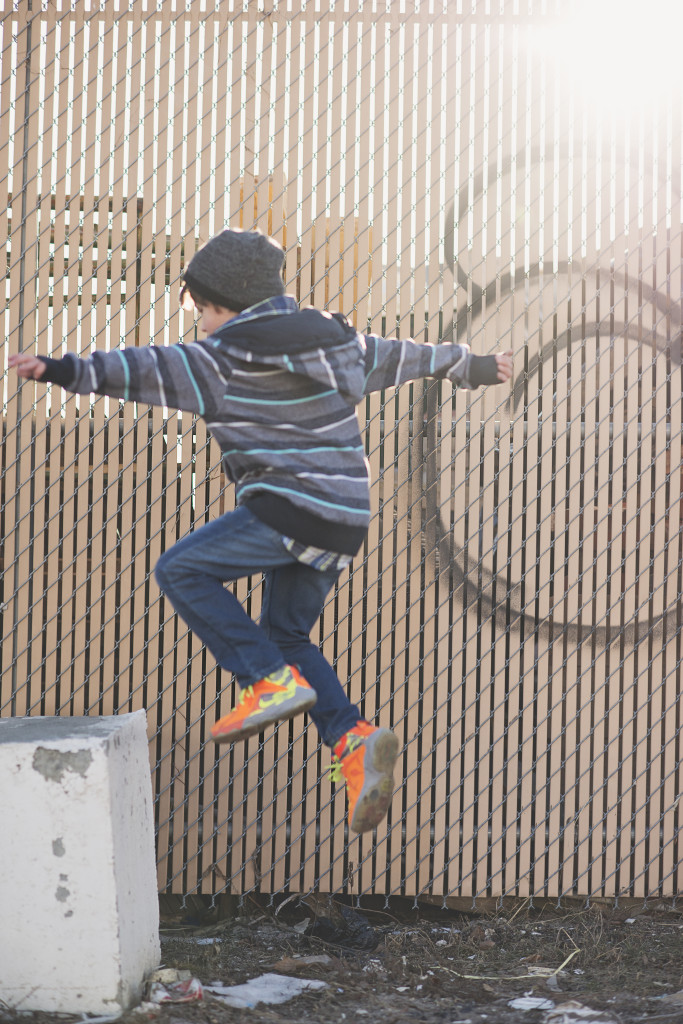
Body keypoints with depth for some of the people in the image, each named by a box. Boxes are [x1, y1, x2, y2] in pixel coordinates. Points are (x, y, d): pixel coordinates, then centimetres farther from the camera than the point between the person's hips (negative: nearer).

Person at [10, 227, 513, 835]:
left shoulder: (236, 358, -9)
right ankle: (354, 740, 0)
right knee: (285, 635, 17)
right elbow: (398, 355, 29)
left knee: (182, 571, -4)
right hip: (342, 518, 9)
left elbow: (156, 370, -18)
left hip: (292, 508, -9)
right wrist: (469, 366, 45)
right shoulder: (329, 341, 15)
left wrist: (67, 372, -23)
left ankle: (273, 683, -10)